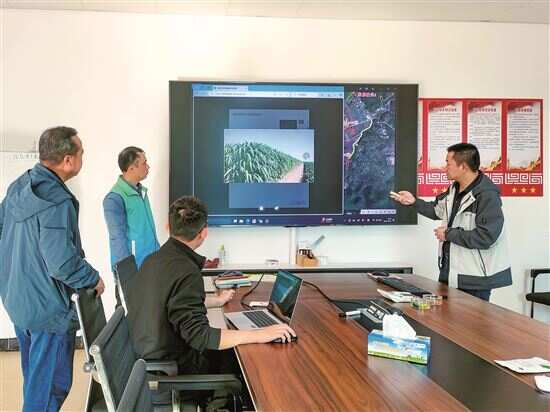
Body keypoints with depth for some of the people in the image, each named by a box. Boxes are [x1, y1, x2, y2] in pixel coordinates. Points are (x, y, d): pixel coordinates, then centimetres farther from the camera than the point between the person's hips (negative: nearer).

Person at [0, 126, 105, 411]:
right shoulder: (56, 202, -26)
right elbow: (62, 263, -30)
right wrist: (94, 280, -13)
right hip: (49, 308, -9)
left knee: (34, 376, 25)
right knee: (50, 386, 4)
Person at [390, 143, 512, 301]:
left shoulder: (487, 196, -21)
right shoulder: (454, 189, 7)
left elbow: (486, 237, -27)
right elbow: (438, 210, 25)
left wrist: (449, 234, -18)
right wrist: (414, 202, 15)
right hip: (450, 272, 9)